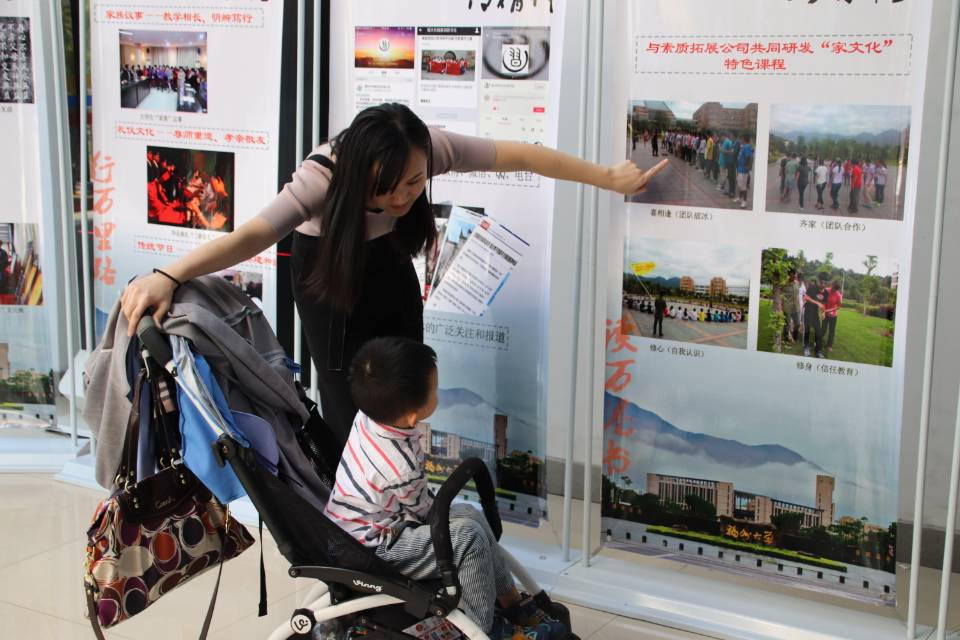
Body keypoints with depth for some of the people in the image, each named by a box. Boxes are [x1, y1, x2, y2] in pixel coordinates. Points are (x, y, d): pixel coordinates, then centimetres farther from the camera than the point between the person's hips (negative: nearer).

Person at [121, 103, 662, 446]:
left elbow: (523, 156, -21)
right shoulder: (323, 176, -40)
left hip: (388, 258, 4)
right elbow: (254, 234, -54)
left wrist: (608, 177, -14)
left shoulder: (431, 149, -31)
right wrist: (169, 276, -69)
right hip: (328, 266, -4)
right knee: (351, 404, -8)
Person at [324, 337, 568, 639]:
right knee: (467, 536, -20)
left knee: (470, 514, 9)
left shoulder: (369, 414, -14)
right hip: (374, 546, -10)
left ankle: (510, 600, 19)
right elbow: (422, 510, -13)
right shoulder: (403, 469, -35)